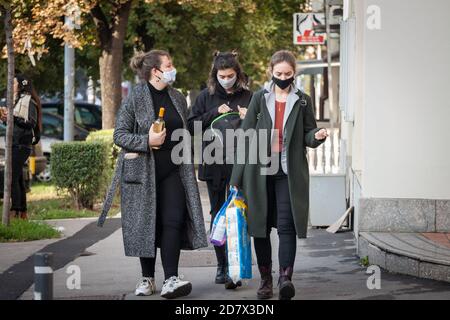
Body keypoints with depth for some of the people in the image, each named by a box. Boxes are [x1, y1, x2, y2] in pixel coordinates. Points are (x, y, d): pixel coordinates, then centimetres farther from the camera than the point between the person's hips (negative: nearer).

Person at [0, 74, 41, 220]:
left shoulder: (28, 100, -8)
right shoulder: (16, 100, 19)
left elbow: (31, 123, -15)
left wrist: (13, 117, -19)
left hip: (22, 145, -9)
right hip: (15, 145, 9)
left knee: (13, 178, -14)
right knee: (18, 178, 9)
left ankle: (15, 211, -16)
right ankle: (23, 212, 12)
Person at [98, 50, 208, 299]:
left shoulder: (177, 98, 11)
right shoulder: (135, 98, -5)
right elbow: (119, 135, -7)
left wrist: (187, 163, 14)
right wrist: (147, 141, -19)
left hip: (173, 170, 4)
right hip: (143, 171, -3)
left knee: (174, 221, -9)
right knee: (146, 223, 2)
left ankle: (171, 279, -14)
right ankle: (147, 278, 14)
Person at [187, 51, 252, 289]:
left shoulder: (248, 97, 3)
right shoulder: (206, 97, 6)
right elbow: (191, 125, 3)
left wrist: (249, 118, -12)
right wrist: (215, 113, -9)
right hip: (213, 165, 2)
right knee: (218, 214, 9)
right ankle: (221, 265, 18)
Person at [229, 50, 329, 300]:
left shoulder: (302, 101, 7)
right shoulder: (260, 98, 6)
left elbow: (308, 136, 11)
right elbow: (246, 136, 5)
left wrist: (317, 136, -15)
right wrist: (238, 177, 1)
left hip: (289, 173, -1)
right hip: (260, 171, 1)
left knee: (286, 225, -12)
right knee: (260, 226, 4)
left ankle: (286, 278, -18)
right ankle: (265, 279, 14)